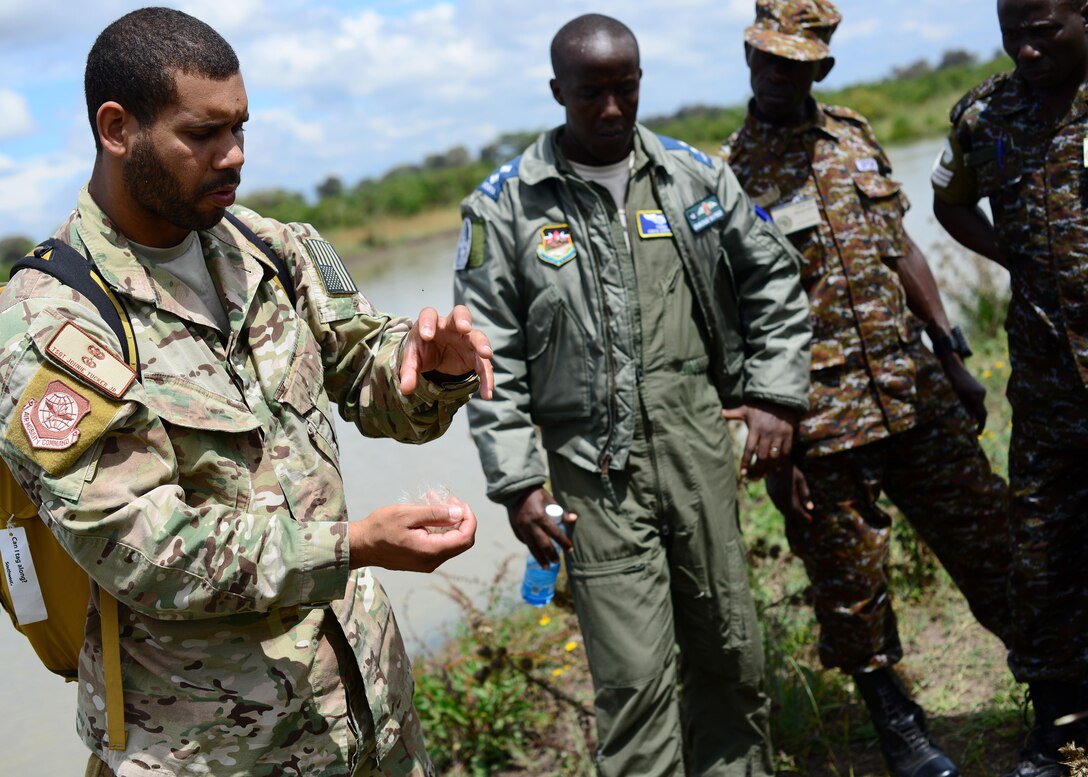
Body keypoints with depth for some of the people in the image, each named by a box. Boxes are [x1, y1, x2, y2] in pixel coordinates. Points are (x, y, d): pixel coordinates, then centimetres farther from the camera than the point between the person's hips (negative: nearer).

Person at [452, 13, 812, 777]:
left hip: (698, 443, 3)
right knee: (635, 677, -4)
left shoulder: (694, 174, 7)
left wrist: (777, 394, 6)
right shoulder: (504, 206, -2)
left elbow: (774, 279, 15)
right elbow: (492, 359, -2)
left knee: (732, 651, 14)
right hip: (594, 465, -3)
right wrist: (516, 481, -7)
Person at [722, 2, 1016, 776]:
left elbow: (902, 250, 14)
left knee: (990, 540, 12)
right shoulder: (728, 175, -8)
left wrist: (954, 358, 11)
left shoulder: (856, 136, 8)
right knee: (852, 582, 7)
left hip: (916, 391, 5)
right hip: (821, 420, -5)